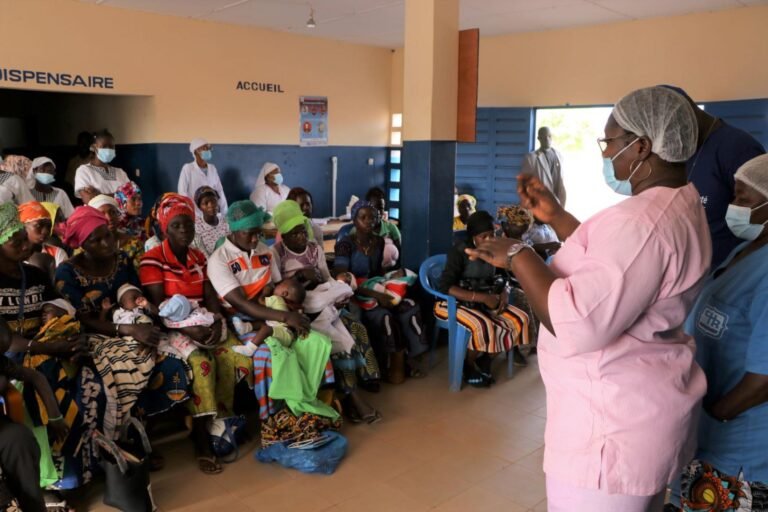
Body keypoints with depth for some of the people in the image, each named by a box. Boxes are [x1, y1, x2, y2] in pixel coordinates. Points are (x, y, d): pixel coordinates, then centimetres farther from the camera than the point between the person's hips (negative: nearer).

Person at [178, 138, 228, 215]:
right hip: (194, 213, -4)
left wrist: (225, 212, 2)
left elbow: (219, 190, 9)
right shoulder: (188, 168, -4)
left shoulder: (212, 168, 9)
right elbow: (182, 192, -7)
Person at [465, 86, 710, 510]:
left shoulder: (642, 221, -28)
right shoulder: (676, 205, 7)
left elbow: (575, 324, -35)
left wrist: (518, 256, -23)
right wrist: (554, 216, 12)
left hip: (612, 421, -11)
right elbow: (606, 264, 18)